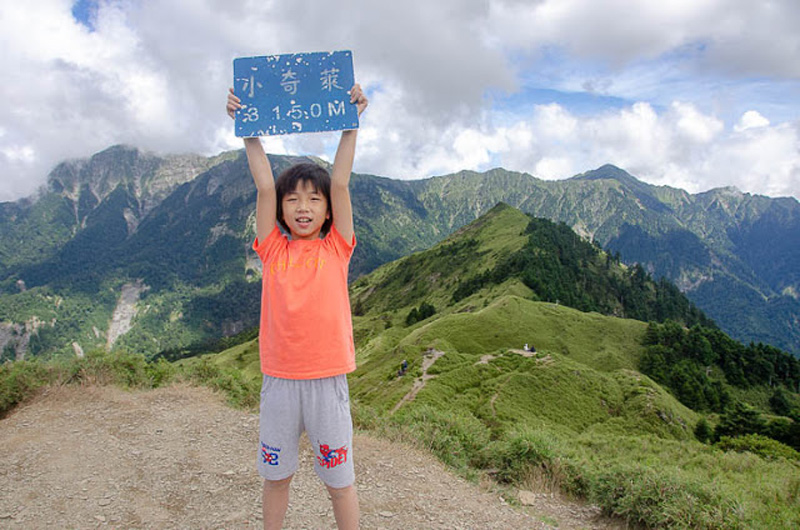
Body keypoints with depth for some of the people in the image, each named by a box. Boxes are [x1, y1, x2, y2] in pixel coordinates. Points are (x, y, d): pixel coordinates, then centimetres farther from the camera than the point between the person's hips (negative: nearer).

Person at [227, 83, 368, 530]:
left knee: (340, 479, 11)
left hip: (327, 379, -2)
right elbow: (264, 187, -5)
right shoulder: (274, 251, 3)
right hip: (279, 379, 2)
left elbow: (341, 183, -7)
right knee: (276, 475, 18)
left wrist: (351, 122, -11)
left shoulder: (336, 249, 0)